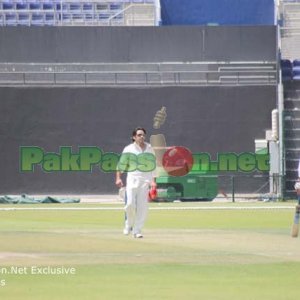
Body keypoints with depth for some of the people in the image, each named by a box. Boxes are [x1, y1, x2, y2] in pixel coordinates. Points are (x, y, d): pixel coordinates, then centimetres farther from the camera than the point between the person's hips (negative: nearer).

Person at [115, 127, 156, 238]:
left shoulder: (149, 149, 11)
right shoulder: (129, 149, 2)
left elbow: (153, 165, 16)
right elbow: (121, 164, -2)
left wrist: (153, 181, 9)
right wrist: (118, 178, -15)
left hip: (145, 180, 2)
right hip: (132, 178, -2)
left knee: (142, 207, -4)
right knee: (130, 204, -13)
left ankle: (137, 230, 3)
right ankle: (129, 224, 12)